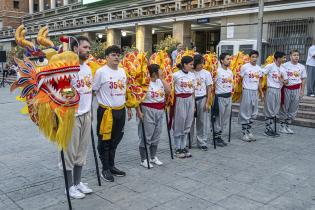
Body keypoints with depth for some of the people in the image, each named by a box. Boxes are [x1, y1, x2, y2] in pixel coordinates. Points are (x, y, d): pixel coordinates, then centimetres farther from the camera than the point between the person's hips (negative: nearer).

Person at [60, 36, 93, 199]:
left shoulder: (88, 68, 11)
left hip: (86, 115, 7)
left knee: (82, 150, 14)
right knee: (70, 151, 4)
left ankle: (78, 182, 27)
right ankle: (70, 186, 17)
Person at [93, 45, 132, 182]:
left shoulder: (122, 71, 10)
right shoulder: (101, 72, -9)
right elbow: (93, 91, -7)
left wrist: (129, 108, 18)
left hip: (121, 110, 6)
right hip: (106, 111, -6)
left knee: (115, 140, 15)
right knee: (105, 141, 3)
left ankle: (112, 166, 28)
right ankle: (105, 169, 16)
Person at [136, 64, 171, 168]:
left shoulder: (160, 81, 8)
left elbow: (168, 91, -2)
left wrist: (162, 79, -4)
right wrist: (139, 112, -19)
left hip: (160, 111, 7)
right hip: (148, 111, -7)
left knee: (156, 136, 14)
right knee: (146, 136, 0)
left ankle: (153, 157, 28)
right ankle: (143, 160, 12)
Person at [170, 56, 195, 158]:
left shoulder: (192, 75, 8)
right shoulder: (176, 75, -9)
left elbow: (193, 91, 12)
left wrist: (194, 104, 13)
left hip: (190, 100, 5)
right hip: (180, 100, -5)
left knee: (187, 125, 8)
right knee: (179, 125, 2)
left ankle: (183, 147, 19)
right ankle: (178, 149, 13)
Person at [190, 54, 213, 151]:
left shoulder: (206, 73, 0)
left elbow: (209, 89, 2)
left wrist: (207, 102, -4)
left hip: (202, 99, 0)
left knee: (202, 122, 5)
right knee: (190, 121, 8)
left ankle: (202, 142, 16)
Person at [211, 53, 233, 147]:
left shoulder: (230, 71, 11)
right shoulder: (217, 71, -12)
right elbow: (212, 84, -10)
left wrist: (231, 93, 16)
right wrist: (215, 94, -8)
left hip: (229, 97, 7)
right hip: (220, 97, -7)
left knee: (225, 118, 11)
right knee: (218, 119, 1)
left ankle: (219, 135, 22)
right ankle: (216, 137, 12)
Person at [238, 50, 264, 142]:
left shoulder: (259, 68, 10)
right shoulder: (245, 67, -5)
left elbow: (258, 82, 16)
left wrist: (261, 92, 13)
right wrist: (240, 91, -7)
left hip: (255, 92, 6)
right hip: (247, 91, -6)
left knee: (253, 113, 8)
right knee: (245, 113, -2)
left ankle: (249, 131, 18)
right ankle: (244, 133, 5)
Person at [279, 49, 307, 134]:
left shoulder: (302, 67, 7)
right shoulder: (285, 65, -3)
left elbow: (303, 79, 9)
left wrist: (302, 90, 5)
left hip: (297, 89, 4)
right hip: (287, 88, -3)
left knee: (293, 109, 7)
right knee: (284, 108, 3)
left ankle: (287, 125, 18)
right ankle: (282, 126, 12)